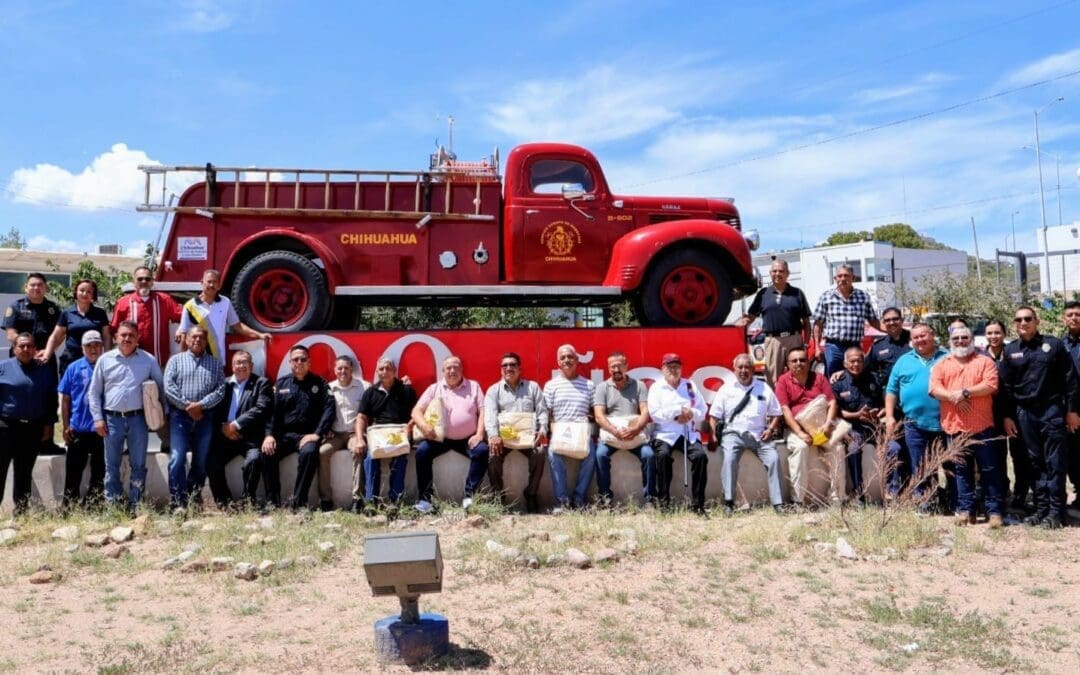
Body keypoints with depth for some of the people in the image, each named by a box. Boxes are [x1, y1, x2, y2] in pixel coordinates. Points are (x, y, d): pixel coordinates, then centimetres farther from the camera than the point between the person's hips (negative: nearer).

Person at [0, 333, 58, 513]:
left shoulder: (46, 370, 9)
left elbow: (52, 400, 10)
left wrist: (48, 424, 5)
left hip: (34, 429, 2)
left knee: (25, 472, 10)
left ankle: (21, 510, 18)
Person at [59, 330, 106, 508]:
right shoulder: (74, 368, 3)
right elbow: (65, 399, 5)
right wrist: (66, 426, 1)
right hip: (77, 429, 1)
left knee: (99, 474, 6)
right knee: (73, 472, 7)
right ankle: (68, 508, 15)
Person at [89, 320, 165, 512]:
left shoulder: (148, 360, 4)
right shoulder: (105, 359, 5)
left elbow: (161, 387, 9)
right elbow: (94, 392, 7)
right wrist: (98, 418, 0)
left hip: (138, 418, 0)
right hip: (112, 418, 0)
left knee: (138, 465, 4)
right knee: (112, 465, 7)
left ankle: (134, 506, 13)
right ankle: (112, 506, 15)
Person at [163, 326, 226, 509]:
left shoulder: (215, 363, 13)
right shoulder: (176, 360, 10)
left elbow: (220, 390, 2)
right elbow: (168, 387, -2)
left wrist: (201, 405, -12)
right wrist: (187, 405, -10)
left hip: (205, 417, 2)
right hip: (180, 416, -2)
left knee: (201, 461, 5)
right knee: (177, 459, -11)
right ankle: (178, 503, -9)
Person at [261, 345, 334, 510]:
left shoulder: (320, 384, 9)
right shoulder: (281, 383, 15)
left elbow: (328, 409, -3)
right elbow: (272, 411, 6)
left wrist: (316, 434, -16)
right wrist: (269, 434, -10)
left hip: (307, 435, -2)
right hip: (284, 434, 3)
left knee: (309, 452, -34)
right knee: (267, 453, -26)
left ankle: (298, 503, -28)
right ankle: (272, 502, -18)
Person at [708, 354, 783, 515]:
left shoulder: (764, 388, 15)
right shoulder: (726, 389, 11)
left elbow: (776, 413, 16)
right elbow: (714, 415, 9)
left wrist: (770, 429, -2)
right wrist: (714, 434, -6)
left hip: (759, 434, 2)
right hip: (734, 432, -2)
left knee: (774, 458, -23)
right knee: (729, 458, -30)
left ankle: (778, 503, -18)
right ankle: (729, 502, -26)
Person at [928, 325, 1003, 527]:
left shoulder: (985, 361, 6)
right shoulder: (942, 364, 12)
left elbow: (991, 385, -9)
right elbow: (934, 388, -1)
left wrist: (966, 392, -16)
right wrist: (954, 398, -16)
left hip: (982, 425, -2)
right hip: (954, 426, 2)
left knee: (989, 469, 2)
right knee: (962, 470, 9)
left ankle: (995, 511, 7)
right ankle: (965, 509, 15)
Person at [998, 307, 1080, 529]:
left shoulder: (1054, 344, 1)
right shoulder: (1010, 350, 8)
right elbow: (1005, 386, 9)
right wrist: (1006, 416, 4)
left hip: (1052, 410, -3)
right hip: (1024, 413, 3)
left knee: (1054, 463, -1)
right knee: (1035, 463, 8)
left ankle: (1056, 511, 5)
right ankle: (1041, 508, 15)